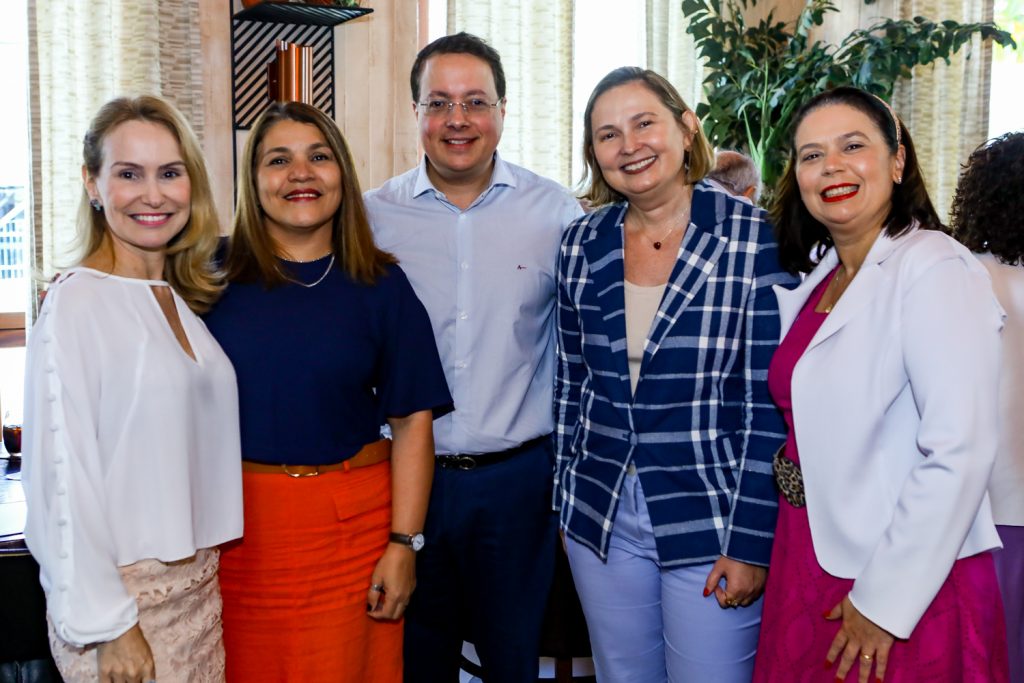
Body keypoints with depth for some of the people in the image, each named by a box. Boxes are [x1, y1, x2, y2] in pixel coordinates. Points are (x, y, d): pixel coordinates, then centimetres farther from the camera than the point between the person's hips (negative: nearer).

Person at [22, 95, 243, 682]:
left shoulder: (185, 299, 7)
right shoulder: (76, 303, -14)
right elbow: (66, 475, -16)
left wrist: (209, 573, 8)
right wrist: (107, 625, -16)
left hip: (201, 584, 6)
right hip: (123, 590, -6)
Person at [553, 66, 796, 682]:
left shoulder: (753, 239, -11)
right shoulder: (583, 244, 3)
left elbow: (771, 405, -11)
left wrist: (751, 543, -12)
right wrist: (569, 501, 12)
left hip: (711, 522, -4)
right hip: (601, 517, 4)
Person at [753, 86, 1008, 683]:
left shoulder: (936, 269, -16)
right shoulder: (817, 277, 7)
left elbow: (960, 451, -23)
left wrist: (884, 601, -20)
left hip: (902, 585, -7)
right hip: (809, 560, 7)